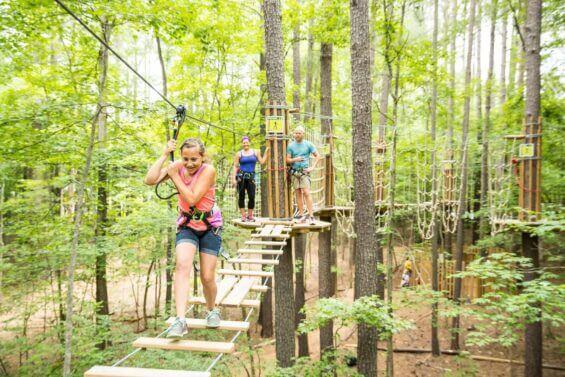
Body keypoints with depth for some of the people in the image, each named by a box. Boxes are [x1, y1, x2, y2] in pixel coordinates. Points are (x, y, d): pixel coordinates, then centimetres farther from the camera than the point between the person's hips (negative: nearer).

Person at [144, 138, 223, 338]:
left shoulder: (208, 170, -20)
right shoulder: (177, 166, -8)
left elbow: (192, 199, -28)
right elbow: (150, 180, -22)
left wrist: (175, 177, -22)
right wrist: (164, 154, -23)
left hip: (210, 227, -2)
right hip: (187, 226, 2)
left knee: (207, 277, 1)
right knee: (182, 265, -24)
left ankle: (212, 310, 32)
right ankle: (180, 320, -24)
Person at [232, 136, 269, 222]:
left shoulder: (255, 152, 12)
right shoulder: (239, 154, 6)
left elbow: (262, 162, 9)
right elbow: (235, 166, 4)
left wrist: (266, 153, 6)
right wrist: (234, 178, -4)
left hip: (251, 177, 1)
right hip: (241, 176, -1)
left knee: (252, 197, -5)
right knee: (241, 196, 0)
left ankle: (250, 215, 10)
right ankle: (243, 215, 8)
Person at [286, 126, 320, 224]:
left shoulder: (308, 144, 2)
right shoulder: (291, 145, 6)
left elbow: (317, 156, 7)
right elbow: (288, 160, 6)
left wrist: (312, 167, -2)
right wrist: (295, 159, -14)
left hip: (304, 171, -3)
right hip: (294, 172, 3)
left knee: (306, 193, -12)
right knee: (298, 194, 5)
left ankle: (311, 216, -11)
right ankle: (302, 215, 11)